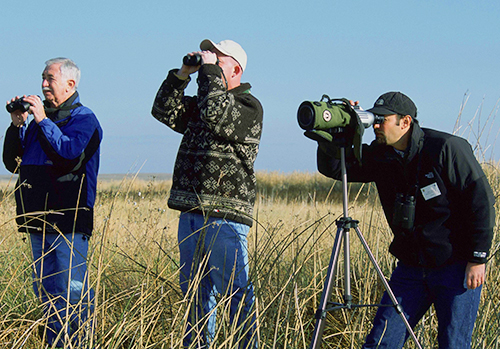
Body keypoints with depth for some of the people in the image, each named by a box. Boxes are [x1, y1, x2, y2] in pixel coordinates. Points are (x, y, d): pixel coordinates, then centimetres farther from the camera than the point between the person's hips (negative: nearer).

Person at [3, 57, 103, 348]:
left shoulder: (84, 120, -3)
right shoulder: (39, 117, 17)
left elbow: (68, 155, -21)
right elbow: (13, 163, 14)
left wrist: (42, 121, -16)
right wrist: (17, 126, 2)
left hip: (69, 220, -7)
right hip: (38, 221, 8)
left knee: (72, 291, -9)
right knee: (47, 292, 10)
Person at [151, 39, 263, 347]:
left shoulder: (249, 106, -4)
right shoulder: (199, 104, 20)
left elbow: (217, 114, -22)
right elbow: (165, 111, 14)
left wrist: (209, 71, -13)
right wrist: (183, 74, 6)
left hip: (224, 217, -8)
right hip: (190, 214, 8)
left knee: (236, 293, -9)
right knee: (195, 293, 13)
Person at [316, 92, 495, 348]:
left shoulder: (446, 149, -14)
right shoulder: (379, 156, 3)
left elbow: (481, 202, -13)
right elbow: (332, 168, 6)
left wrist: (477, 259, -15)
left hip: (456, 267, -6)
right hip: (411, 267, 6)